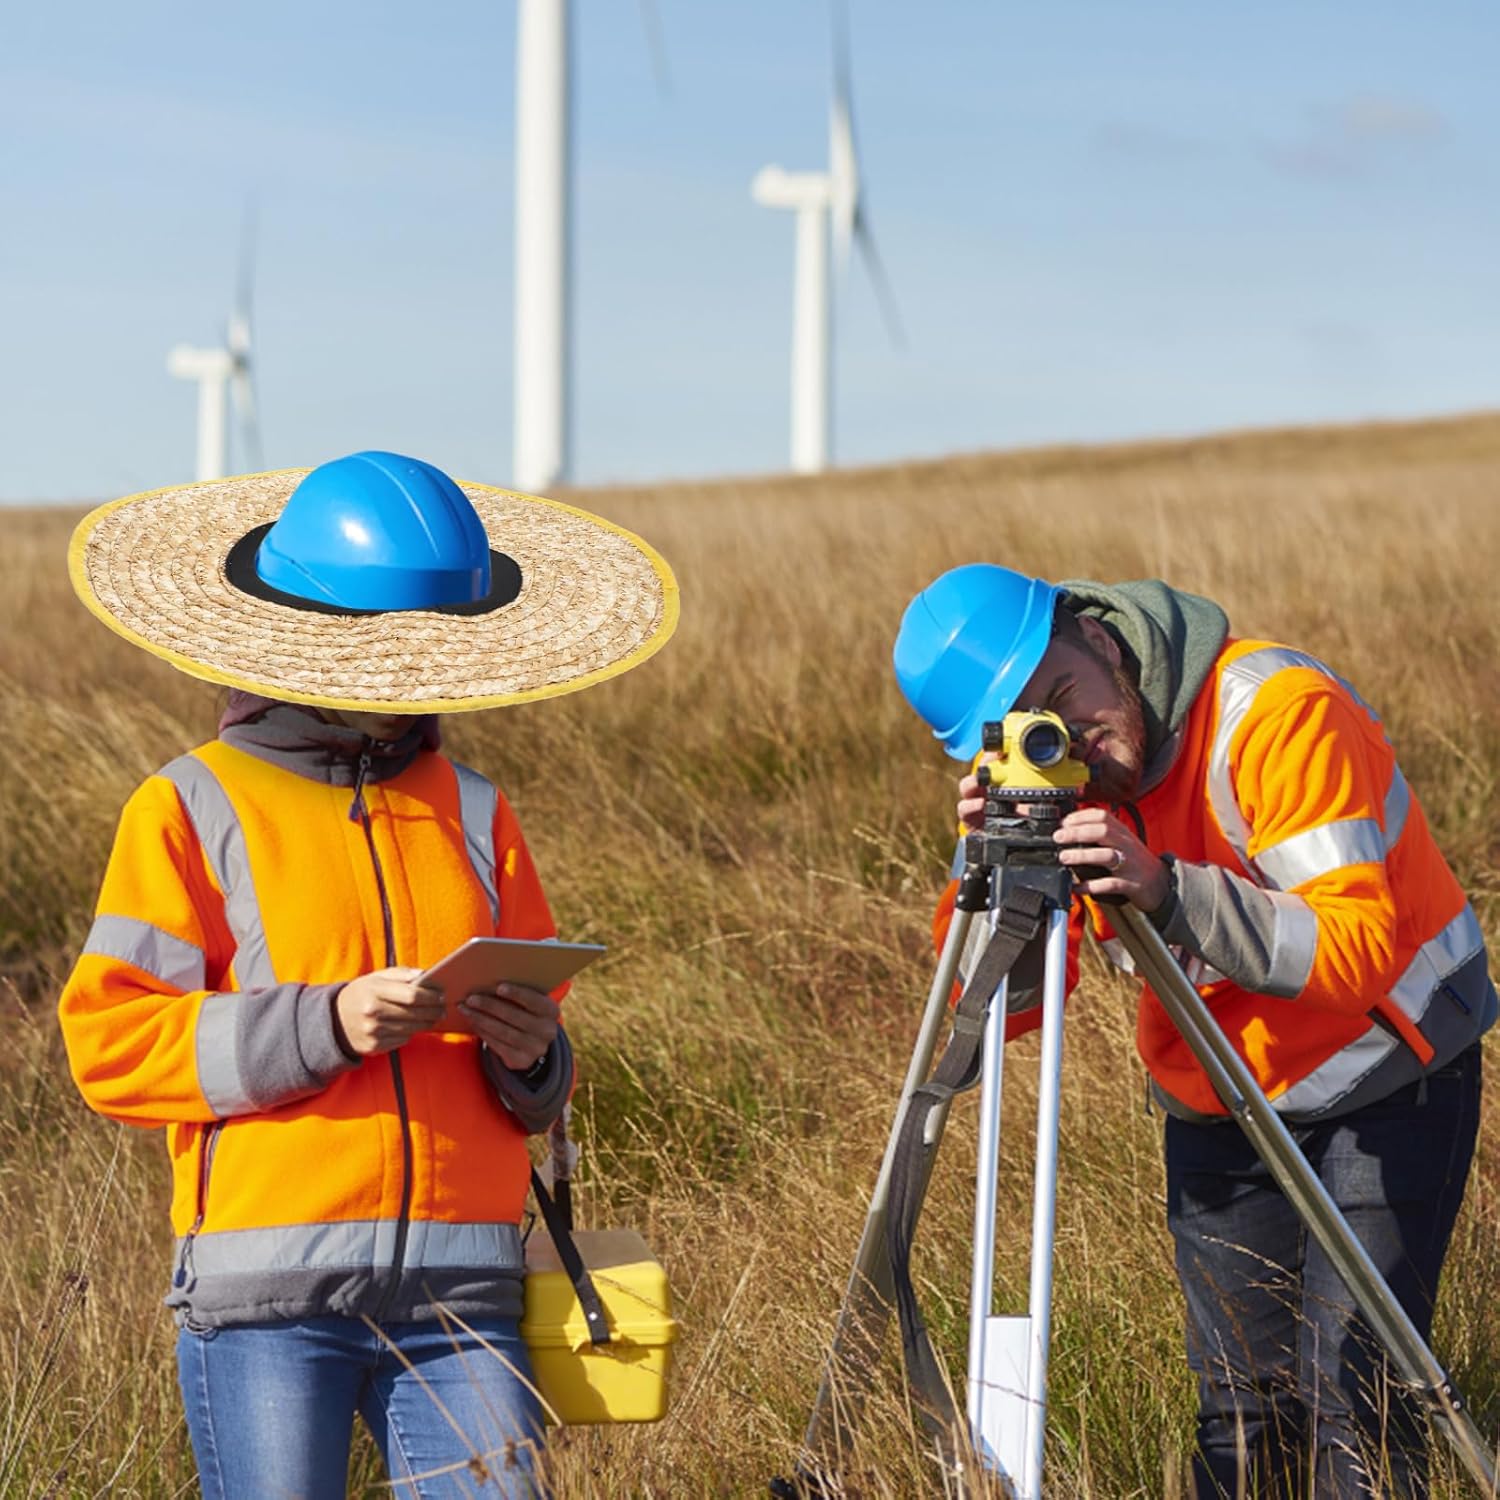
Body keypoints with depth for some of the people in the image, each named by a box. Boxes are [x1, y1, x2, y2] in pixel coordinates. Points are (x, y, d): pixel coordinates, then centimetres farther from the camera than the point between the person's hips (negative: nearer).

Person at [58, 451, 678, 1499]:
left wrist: (532, 1054, -4)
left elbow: (537, 1087, 21)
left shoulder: (472, 812, 17)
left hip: (461, 1292, 3)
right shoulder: (195, 809, 4)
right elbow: (109, 1040, -5)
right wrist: (320, 1024, -15)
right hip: (267, 1293, -3)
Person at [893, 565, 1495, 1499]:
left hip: (1387, 1078, -5)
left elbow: (1357, 950, -32)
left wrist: (1170, 893, -42)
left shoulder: (1273, 712, -26)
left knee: (1350, 1401, -12)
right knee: (1241, 1412, 7)